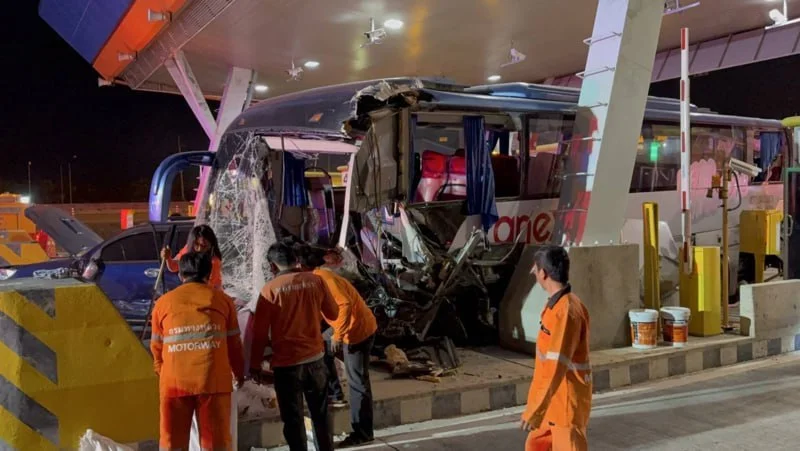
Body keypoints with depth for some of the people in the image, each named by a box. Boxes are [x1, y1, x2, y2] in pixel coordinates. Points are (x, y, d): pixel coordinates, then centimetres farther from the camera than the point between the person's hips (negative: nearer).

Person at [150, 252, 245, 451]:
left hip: (175, 382, 1)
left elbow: (157, 347, 15)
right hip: (213, 381, -1)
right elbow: (233, 343, 11)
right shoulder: (222, 299, 7)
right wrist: (239, 373, 27)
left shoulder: (163, 303, 9)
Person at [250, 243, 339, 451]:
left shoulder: (270, 289, -10)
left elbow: (260, 331, -7)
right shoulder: (315, 281, -2)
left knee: (293, 418, 8)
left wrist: (255, 364, 3)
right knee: (320, 413, 17)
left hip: (287, 363, -3)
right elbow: (333, 313, 10)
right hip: (315, 358, 3)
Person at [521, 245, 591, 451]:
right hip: (554, 399, 10)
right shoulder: (557, 304, 7)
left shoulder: (566, 311, -25)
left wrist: (534, 409, -27)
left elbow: (557, 366, -28)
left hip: (567, 400, -10)